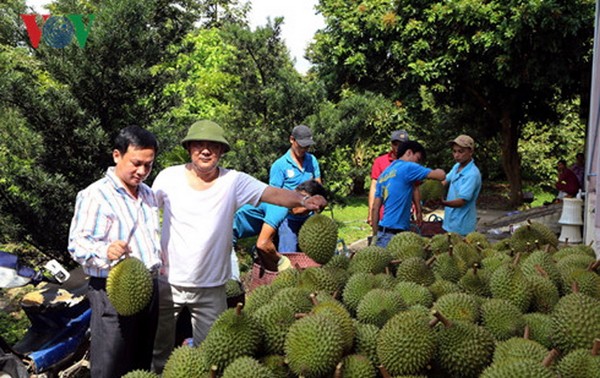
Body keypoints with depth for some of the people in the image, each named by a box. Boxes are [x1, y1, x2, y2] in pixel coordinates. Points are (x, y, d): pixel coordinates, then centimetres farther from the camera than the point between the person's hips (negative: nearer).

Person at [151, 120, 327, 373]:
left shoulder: (234, 181, -8)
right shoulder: (169, 177, -6)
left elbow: (274, 194, -21)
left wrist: (302, 200, -39)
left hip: (211, 288, 0)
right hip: (168, 282, 1)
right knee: (159, 351, 17)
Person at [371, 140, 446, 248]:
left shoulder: (384, 173, 17)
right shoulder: (408, 167, -5)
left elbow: (375, 208, 16)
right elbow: (441, 175, -9)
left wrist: (376, 235, 19)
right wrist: (436, 171, 15)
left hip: (382, 232, 9)